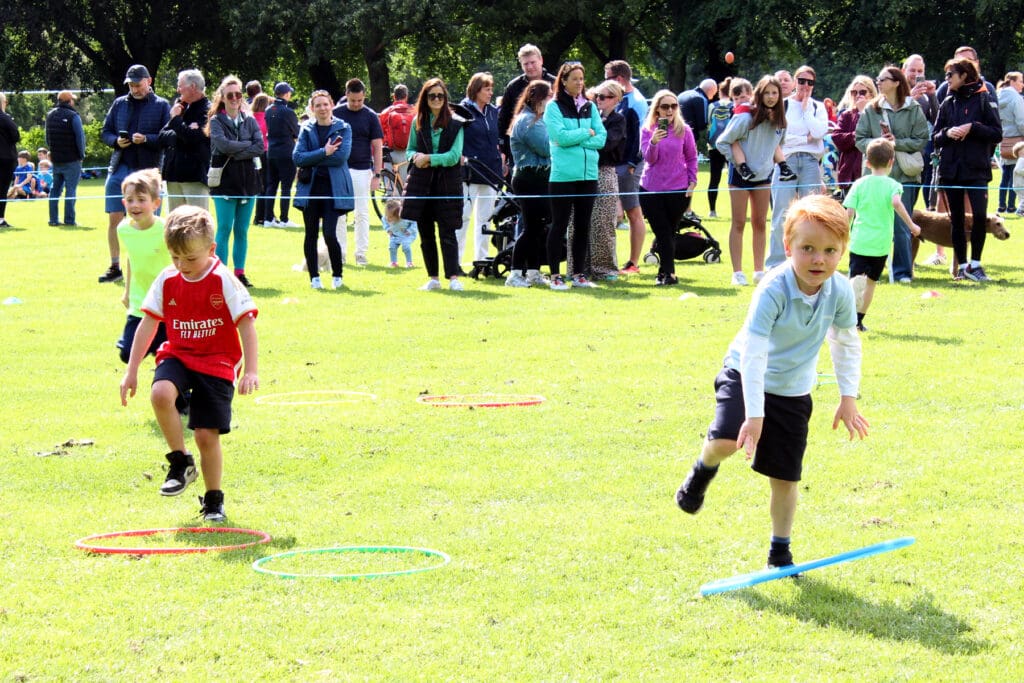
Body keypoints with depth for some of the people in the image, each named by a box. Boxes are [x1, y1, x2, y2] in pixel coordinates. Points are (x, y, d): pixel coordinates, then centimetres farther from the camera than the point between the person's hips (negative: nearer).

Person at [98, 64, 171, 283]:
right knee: (114, 220, 2)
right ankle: (115, 267, 10)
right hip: (119, 168, 3)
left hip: (148, 170, -3)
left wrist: (146, 139, -20)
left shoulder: (161, 106, 2)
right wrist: (116, 141, -6)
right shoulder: (119, 104, 12)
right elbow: (105, 132, 15)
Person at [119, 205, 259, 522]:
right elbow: (148, 323, 5)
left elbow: (246, 324, -11)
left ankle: (213, 499, 19)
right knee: (161, 394, -31)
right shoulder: (167, 281, -1)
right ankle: (181, 462, -9)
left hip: (217, 364, -3)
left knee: (207, 435, -5)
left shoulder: (224, 282, -11)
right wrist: (131, 371, 2)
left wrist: (251, 371, -19)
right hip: (177, 355, 3)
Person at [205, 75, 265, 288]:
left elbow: (260, 147, -3)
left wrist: (235, 154, -11)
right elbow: (223, 144, -16)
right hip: (225, 180, -3)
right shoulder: (216, 121, 1)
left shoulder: (250, 121, 10)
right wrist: (247, 145, -7)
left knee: (242, 231, 6)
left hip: (247, 181, 3)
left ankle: (240, 272, 11)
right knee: (224, 229, -6)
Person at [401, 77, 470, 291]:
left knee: (447, 231, -8)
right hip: (421, 182, 4)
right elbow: (410, 149, 16)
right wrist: (416, 157, -6)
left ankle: (453, 277, -11)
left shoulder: (455, 123, -3)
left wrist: (429, 159, -14)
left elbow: (454, 156, -8)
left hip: (447, 183, -4)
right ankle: (433, 278, 13)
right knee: (426, 232, 6)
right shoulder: (418, 122, 8)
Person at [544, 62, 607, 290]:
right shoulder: (554, 107, -2)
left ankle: (579, 274, 15)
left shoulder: (590, 107, 11)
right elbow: (560, 137, -14)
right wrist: (586, 134, -5)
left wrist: (574, 139, -10)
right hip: (563, 175, -5)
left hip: (589, 175, 5)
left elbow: (602, 138, 2)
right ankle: (555, 275, 5)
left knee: (583, 225, 8)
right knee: (559, 224, 0)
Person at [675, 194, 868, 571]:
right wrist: (754, 415, -34)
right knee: (725, 440, -28)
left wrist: (848, 397, 2)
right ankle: (704, 469, 8)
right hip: (745, 376, -4)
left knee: (785, 476, 6)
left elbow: (847, 344, 4)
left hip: (793, 391, 4)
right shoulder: (773, 291, -30)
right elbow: (753, 354, -31)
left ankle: (780, 550, 24)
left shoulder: (840, 291, -15)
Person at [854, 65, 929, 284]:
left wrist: (897, 142, -13)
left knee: (902, 226, -1)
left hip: (904, 175, -2)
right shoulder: (871, 110, 6)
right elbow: (860, 139, 5)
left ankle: (902, 271, 6)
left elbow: (921, 141, -2)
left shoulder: (913, 110, 0)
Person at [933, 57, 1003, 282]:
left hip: (976, 168, -4)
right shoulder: (947, 104, 11)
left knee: (980, 214, -15)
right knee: (956, 219, 7)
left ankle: (975, 264, -5)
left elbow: (997, 134, -5)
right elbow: (935, 137, 11)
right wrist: (948, 133, -9)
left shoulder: (983, 100, -2)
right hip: (951, 169, 4)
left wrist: (972, 127, -16)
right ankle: (961, 265, 14)